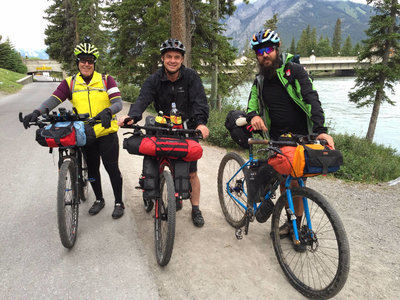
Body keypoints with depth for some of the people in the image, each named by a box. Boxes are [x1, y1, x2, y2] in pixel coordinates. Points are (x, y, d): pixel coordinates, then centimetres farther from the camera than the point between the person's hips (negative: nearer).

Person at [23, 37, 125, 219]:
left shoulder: (106, 80, -2)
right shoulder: (70, 83, 4)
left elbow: (118, 102, -13)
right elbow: (53, 100, -8)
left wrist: (107, 111, -35)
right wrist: (36, 112, -27)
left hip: (107, 132, -3)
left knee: (112, 168, 2)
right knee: (92, 169, 15)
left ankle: (119, 203, 18)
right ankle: (99, 200, 34)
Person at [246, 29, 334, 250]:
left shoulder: (294, 70, -6)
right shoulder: (259, 82, 10)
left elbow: (311, 99, -16)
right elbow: (252, 106, 4)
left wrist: (320, 129, -29)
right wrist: (253, 116, -22)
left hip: (300, 136, -4)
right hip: (277, 137, 4)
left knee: (295, 182, -4)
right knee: (283, 180, 5)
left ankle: (300, 224, 14)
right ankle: (290, 220, 24)